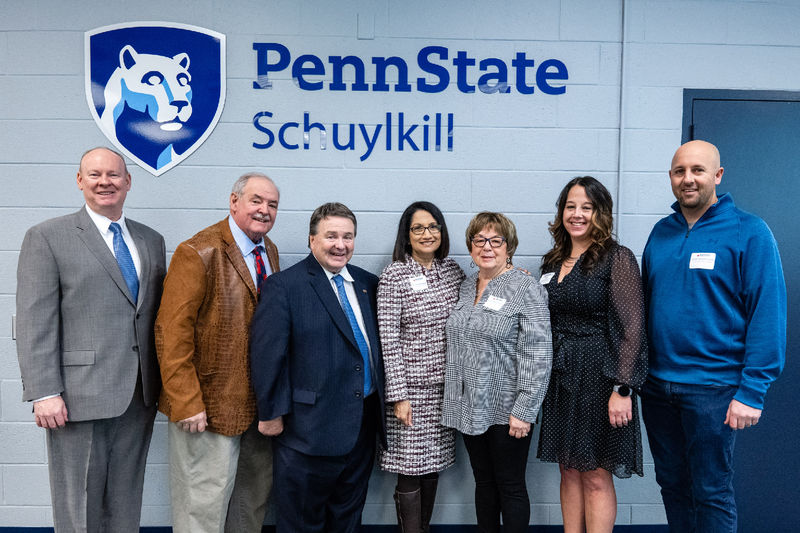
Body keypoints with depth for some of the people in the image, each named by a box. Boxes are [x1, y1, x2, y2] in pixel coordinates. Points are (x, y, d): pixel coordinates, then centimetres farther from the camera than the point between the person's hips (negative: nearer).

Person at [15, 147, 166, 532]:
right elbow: (34, 324, -8)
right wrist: (44, 393, -13)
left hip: (139, 398, 5)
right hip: (79, 398, -4)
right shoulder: (47, 237, -2)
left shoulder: (152, 241, 12)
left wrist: (164, 385, 10)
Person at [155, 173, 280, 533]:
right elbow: (171, 333, -18)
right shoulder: (198, 253, -15)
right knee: (206, 503, 6)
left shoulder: (269, 251, 9)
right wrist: (186, 403, -21)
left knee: (255, 496, 19)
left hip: (259, 404, 7)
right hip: (210, 406, -7)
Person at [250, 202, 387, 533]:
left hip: (363, 424, 6)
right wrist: (271, 413, -12)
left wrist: (382, 402, 10)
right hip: (309, 428, -5)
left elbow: (379, 344, 14)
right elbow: (267, 354, -13)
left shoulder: (368, 283, 7)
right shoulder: (283, 286, -10)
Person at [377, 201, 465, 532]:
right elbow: (388, 340, -10)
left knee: (433, 467, 15)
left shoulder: (453, 270, 7)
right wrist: (398, 395, -13)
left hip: (445, 386, 5)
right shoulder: (394, 275, -8)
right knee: (410, 472, 3)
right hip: (411, 387, -5)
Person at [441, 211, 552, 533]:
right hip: (471, 408, 6)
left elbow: (537, 354, -16)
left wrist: (524, 411, -19)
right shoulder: (466, 287, 9)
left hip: (506, 409, -6)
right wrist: (456, 398, 11)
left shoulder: (525, 288, -11)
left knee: (510, 486, 8)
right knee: (483, 482, 18)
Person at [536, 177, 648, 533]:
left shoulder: (617, 259, -8)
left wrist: (622, 389, -18)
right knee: (569, 471, 13)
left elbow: (632, 328, -13)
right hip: (560, 379, 6)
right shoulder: (553, 262, 11)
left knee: (596, 476, 3)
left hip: (598, 377, -6)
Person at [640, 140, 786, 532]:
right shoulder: (661, 232, 8)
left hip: (712, 387, -5)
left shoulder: (748, 232, -8)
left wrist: (751, 392, -15)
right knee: (671, 483, 18)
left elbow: (767, 314, -11)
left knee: (710, 493, 7)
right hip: (657, 383, 5)